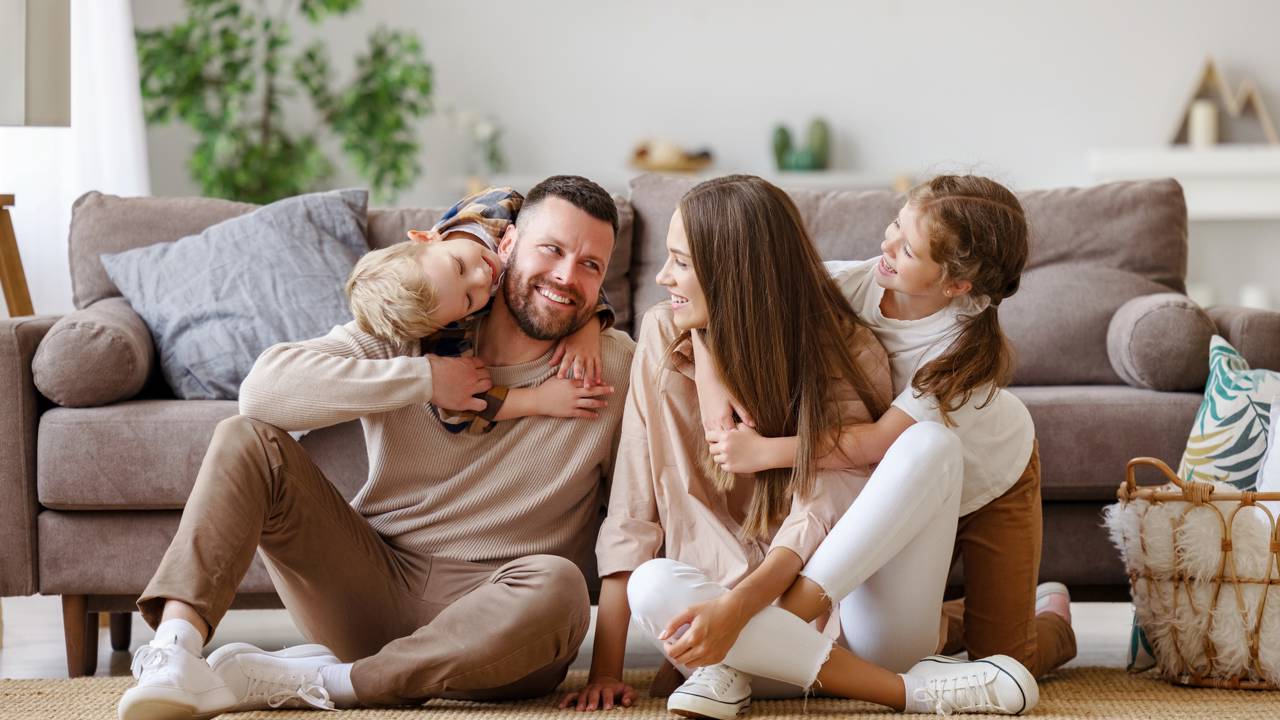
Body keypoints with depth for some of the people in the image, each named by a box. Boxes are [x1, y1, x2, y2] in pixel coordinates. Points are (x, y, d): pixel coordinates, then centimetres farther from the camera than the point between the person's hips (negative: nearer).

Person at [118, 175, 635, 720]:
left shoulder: (614, 368, -4)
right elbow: (265, 386, -16)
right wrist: (423, 380, -18)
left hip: (485, 621, -1)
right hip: (374, 582, 2)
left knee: (555, 587, -37)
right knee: (246, 439, -14)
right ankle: (175, 649, -34)